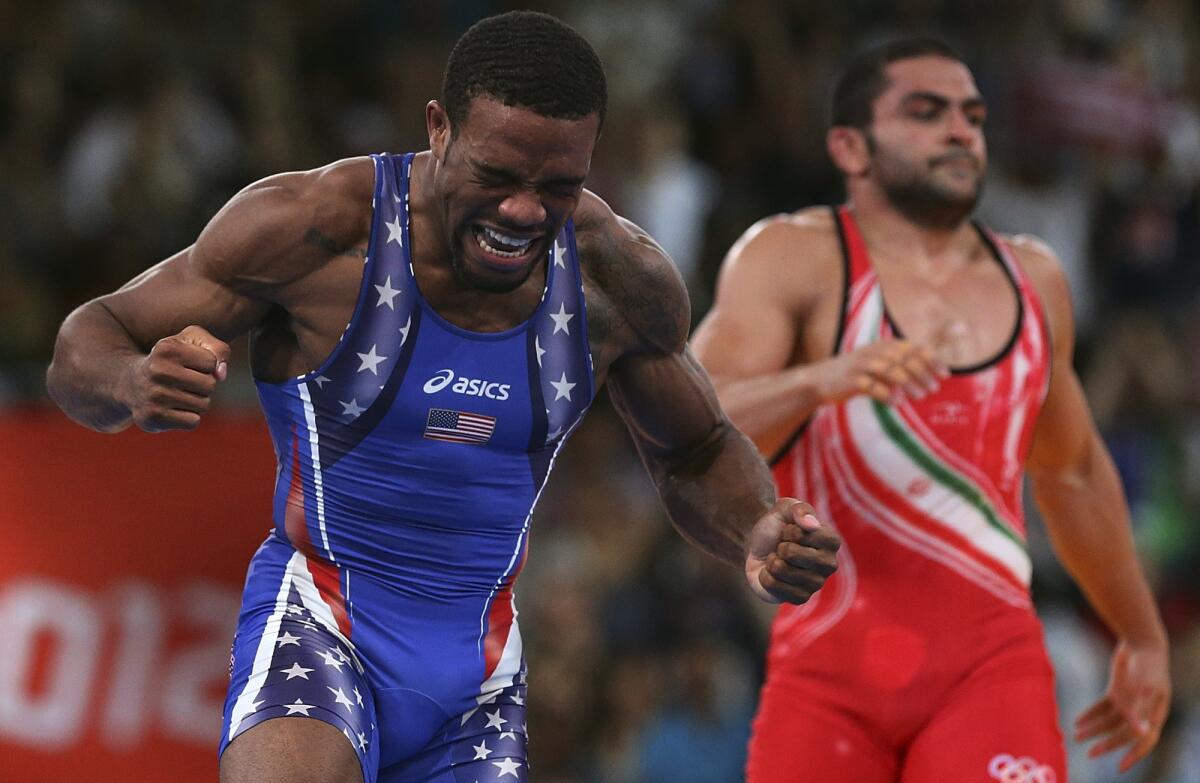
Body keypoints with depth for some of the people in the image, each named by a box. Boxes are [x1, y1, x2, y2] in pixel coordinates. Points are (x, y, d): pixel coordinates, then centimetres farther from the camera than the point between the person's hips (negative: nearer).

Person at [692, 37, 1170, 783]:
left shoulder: (1033, 280, 14)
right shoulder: (794, 259, -2)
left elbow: (1072, 472, 28)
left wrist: (1144, 638, 34)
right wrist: (821, 381, -36)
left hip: (992, 663, 2)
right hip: (829, 663, -2)